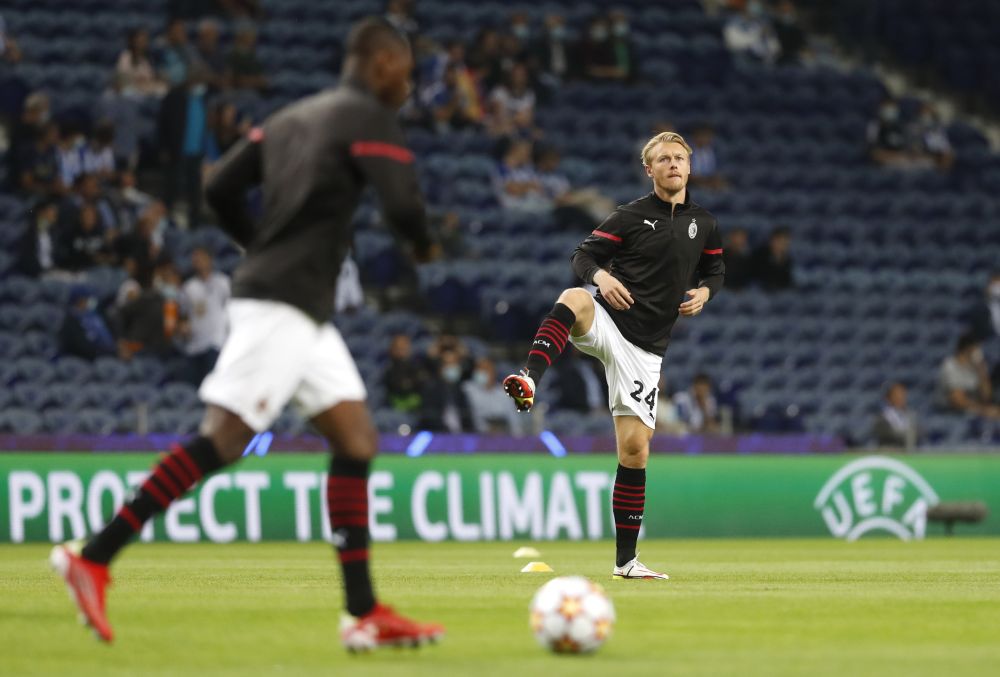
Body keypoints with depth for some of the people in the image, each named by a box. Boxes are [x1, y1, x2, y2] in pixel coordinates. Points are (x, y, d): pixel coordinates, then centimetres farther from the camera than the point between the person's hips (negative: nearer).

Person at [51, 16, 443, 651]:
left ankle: (365, 613, 4)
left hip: (303, 313, 10)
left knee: (357, 442, 7)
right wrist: (424, 245, 4)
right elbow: (404, 203, -17)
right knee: (223, 439, -13)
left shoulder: (291, 117, 18)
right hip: (282, 306, -10)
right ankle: (93, 556, -13)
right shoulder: (368, 119, -6)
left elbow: (222, 188, 15)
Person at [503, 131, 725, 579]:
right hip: (607, 321, -3)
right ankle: (530, 381, -56)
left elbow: (715, 269, 25)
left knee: (634, 450, -1)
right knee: (573, 299, -40)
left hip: (646, 347, 3)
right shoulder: (631, 215, 0)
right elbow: (583, 255, 2)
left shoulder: (703, 224, 11)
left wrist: (704, 292, 3)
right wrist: (600, 276, -20)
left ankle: (625, 560, 6)